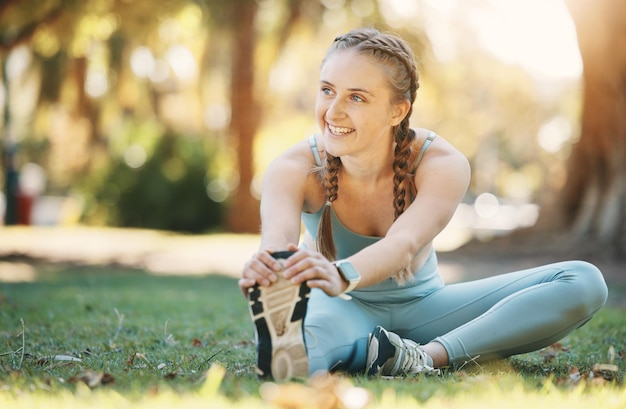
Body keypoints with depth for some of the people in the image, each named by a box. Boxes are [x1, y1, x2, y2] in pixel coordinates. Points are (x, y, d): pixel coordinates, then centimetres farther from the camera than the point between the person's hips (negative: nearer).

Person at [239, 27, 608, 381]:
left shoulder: (442, 165, -21)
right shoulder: (295, 168, -19)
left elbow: (404, 243, -41)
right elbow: (278, 239, -40)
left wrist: (341, 275, -64)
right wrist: (269, 271, -66)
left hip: (420, 308, 3)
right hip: (345, 312, -3)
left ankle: (426, 356, -31)